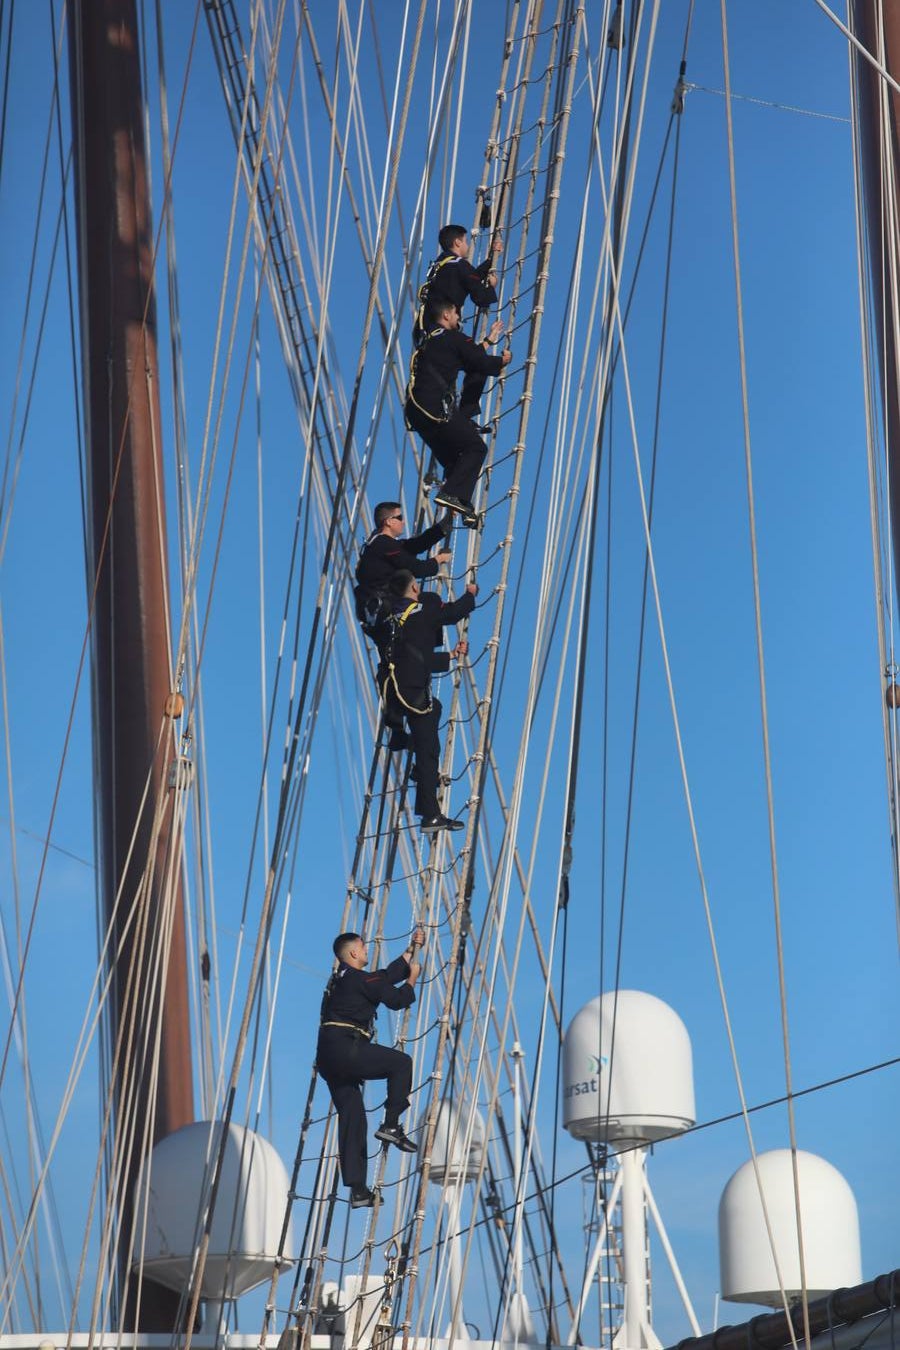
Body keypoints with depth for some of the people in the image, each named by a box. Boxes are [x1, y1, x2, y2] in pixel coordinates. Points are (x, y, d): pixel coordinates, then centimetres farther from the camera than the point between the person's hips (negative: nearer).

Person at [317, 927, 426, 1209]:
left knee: (352, 1118, 6)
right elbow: (396, 998, -6)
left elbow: (388, 975, 32)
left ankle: (357, 1191, 3)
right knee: (401, 1062, -2)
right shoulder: (360, 979, -4)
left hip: (329, 1058, 9)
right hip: (344, 1049, -9)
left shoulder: (341, 979, 25)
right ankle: (390, 1124, -5)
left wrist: (413, 949, 37)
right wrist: (413, 978, 14)